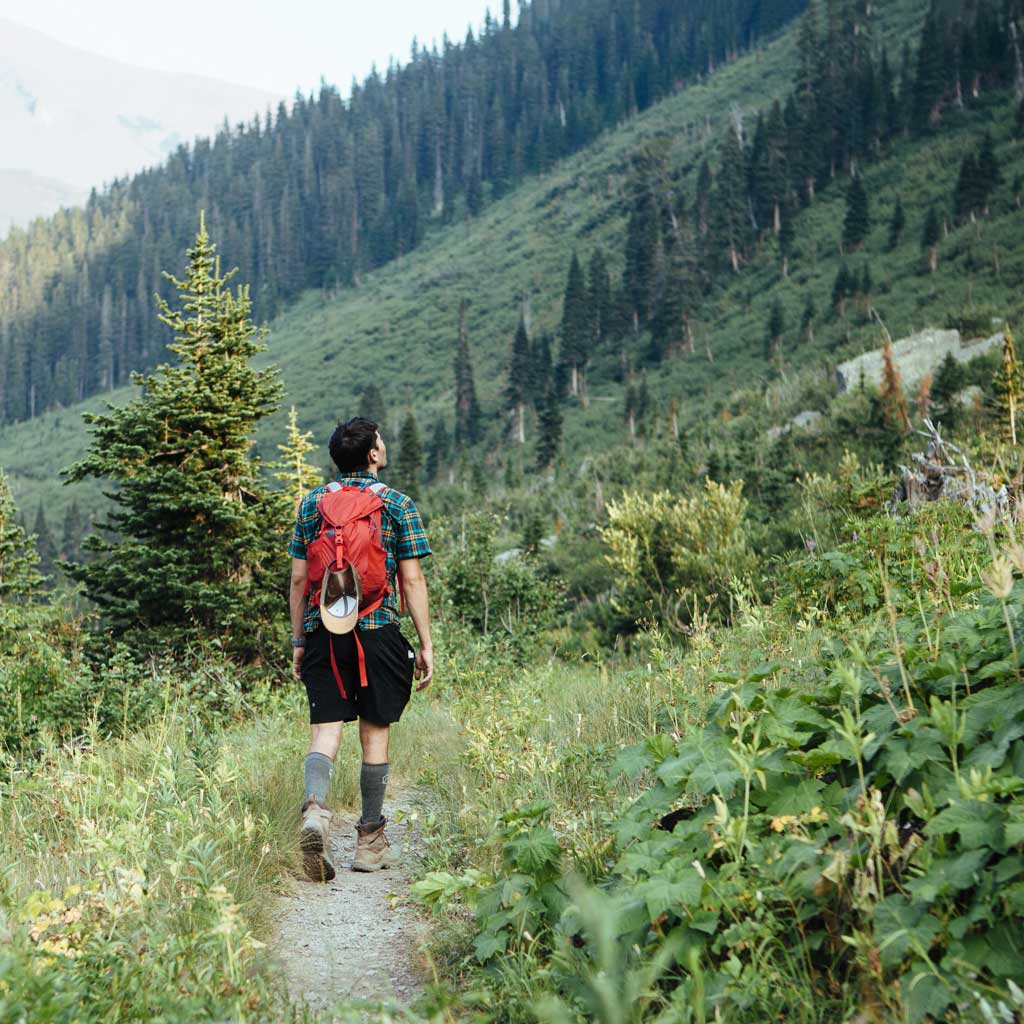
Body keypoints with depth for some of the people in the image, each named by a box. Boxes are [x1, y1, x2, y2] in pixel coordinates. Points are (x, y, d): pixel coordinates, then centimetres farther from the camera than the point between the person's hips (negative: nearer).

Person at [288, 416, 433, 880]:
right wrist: (426, 645, 2)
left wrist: (298, 641, 15)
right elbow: (412, 580, -2)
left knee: (324, 730, 1)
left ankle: (314, 808, -25)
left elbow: (298, 579, 9)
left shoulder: (311, 504, 9)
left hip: (323, 632, 2)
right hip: (377, 631, -2)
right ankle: (370, 841, 14)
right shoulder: (397, 504, 0)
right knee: (375, 732, 7)